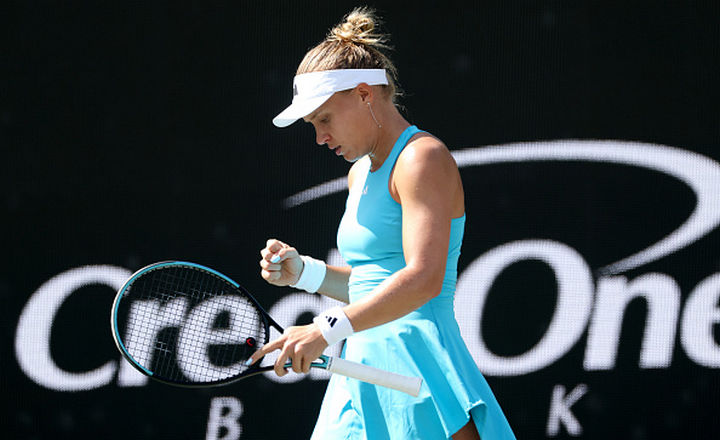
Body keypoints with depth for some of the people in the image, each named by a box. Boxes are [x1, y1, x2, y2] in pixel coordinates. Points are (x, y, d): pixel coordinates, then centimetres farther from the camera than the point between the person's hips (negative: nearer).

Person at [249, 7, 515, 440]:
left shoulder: (423, 158, -10)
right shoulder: (361, 172, 19)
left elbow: (423, 279, -24)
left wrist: (327, 328, -31)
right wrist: (302, 271, 9)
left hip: (418, 364, -8)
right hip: (362, 366, 8)